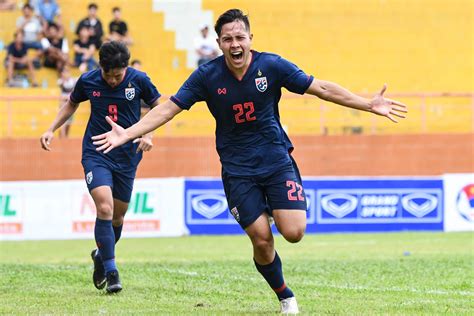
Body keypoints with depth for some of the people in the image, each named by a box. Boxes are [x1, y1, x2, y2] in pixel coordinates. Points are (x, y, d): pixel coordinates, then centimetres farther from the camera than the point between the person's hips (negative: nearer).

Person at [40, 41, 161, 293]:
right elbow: (71, 104, 15)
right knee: (104, 208, -21)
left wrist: (148, 135, -9)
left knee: (117, 216, 8)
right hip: (95, 153, -1)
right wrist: (51, 130, 6)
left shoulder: (138, 80, -8)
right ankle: (111, 272, -16)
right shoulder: (87, 81, -5)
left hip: (127, 156, 1)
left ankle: (101, 255, 38)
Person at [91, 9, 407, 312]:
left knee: (293, 233, -14)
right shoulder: (207, 76, -9)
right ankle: (284, 296, 16)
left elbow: (322, 88, -4)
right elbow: (168, 108, -5)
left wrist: (369, 104, -7)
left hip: (277, 160, 0)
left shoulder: (272, 65, -9)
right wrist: (127, 133, -15)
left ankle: (275, 207, 22)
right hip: (238, 170, 0)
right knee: (262, 239, -8)